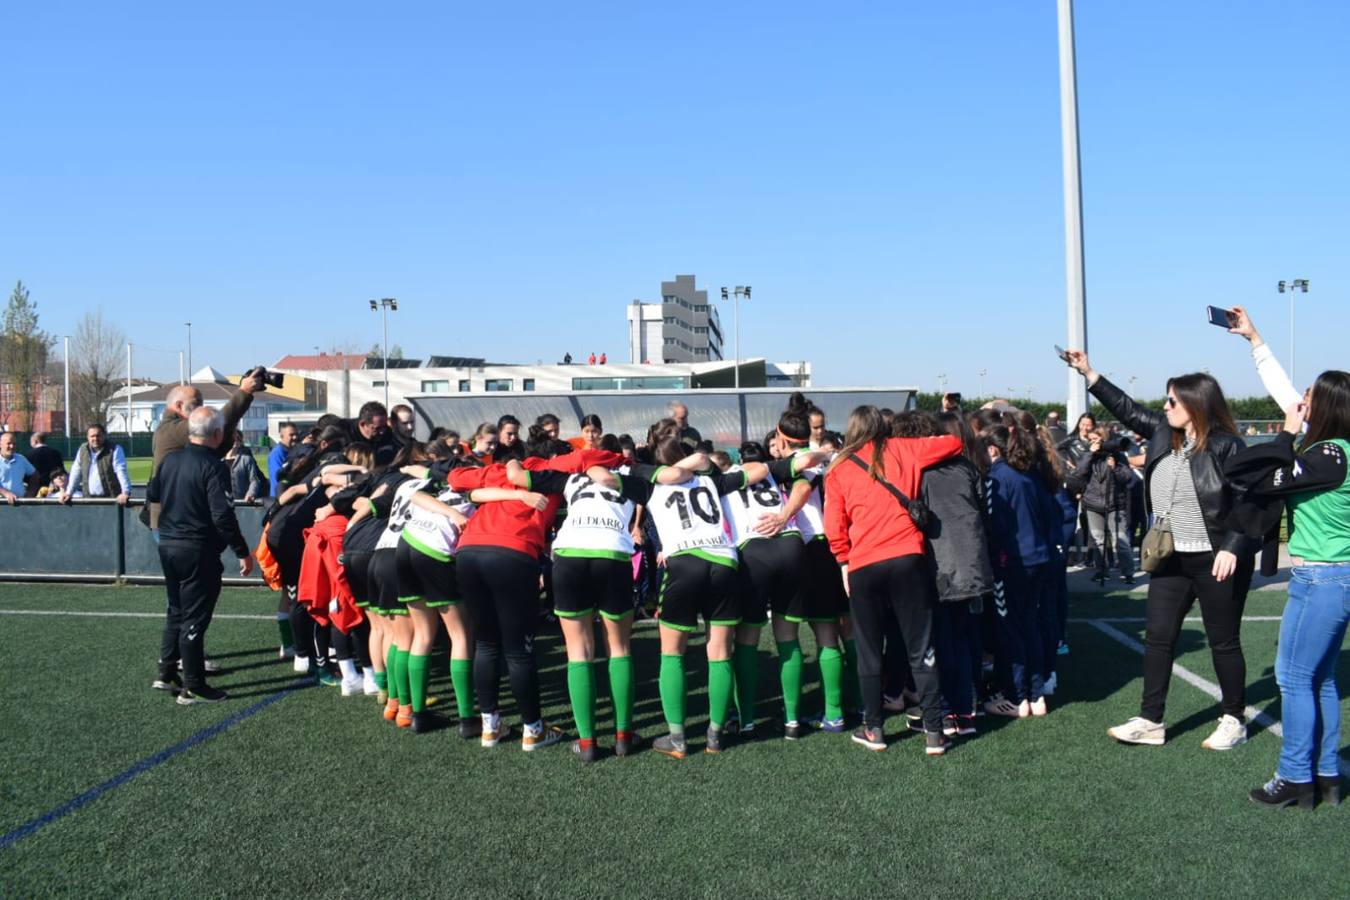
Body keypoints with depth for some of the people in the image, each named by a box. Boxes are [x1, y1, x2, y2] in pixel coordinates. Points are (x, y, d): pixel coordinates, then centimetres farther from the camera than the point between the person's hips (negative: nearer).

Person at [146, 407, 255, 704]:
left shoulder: (170, 460, 5)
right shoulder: (213, 467, -18)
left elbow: (152, 494, 20)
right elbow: (222, 516, -23)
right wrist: (243, 552, -17)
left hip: (168, 545, 8)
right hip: (198, 550, -8)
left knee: (176, 611, 21)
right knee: (194, 618, 0)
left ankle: (166, 674, 27)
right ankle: (193, 688, 6)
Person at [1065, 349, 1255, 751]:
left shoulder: (1226, 446, -14)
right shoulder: (1165, 432, 4)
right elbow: (1128, 409, 15)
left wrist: (1231, 548, -24)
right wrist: (1089, 374, 12)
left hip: (1216, 561, -7)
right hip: (1171, 558, 7)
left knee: (1224, 642, 7)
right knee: (1157, 637, 7)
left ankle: (1234, 721, 23)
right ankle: (1150, 721, 14)